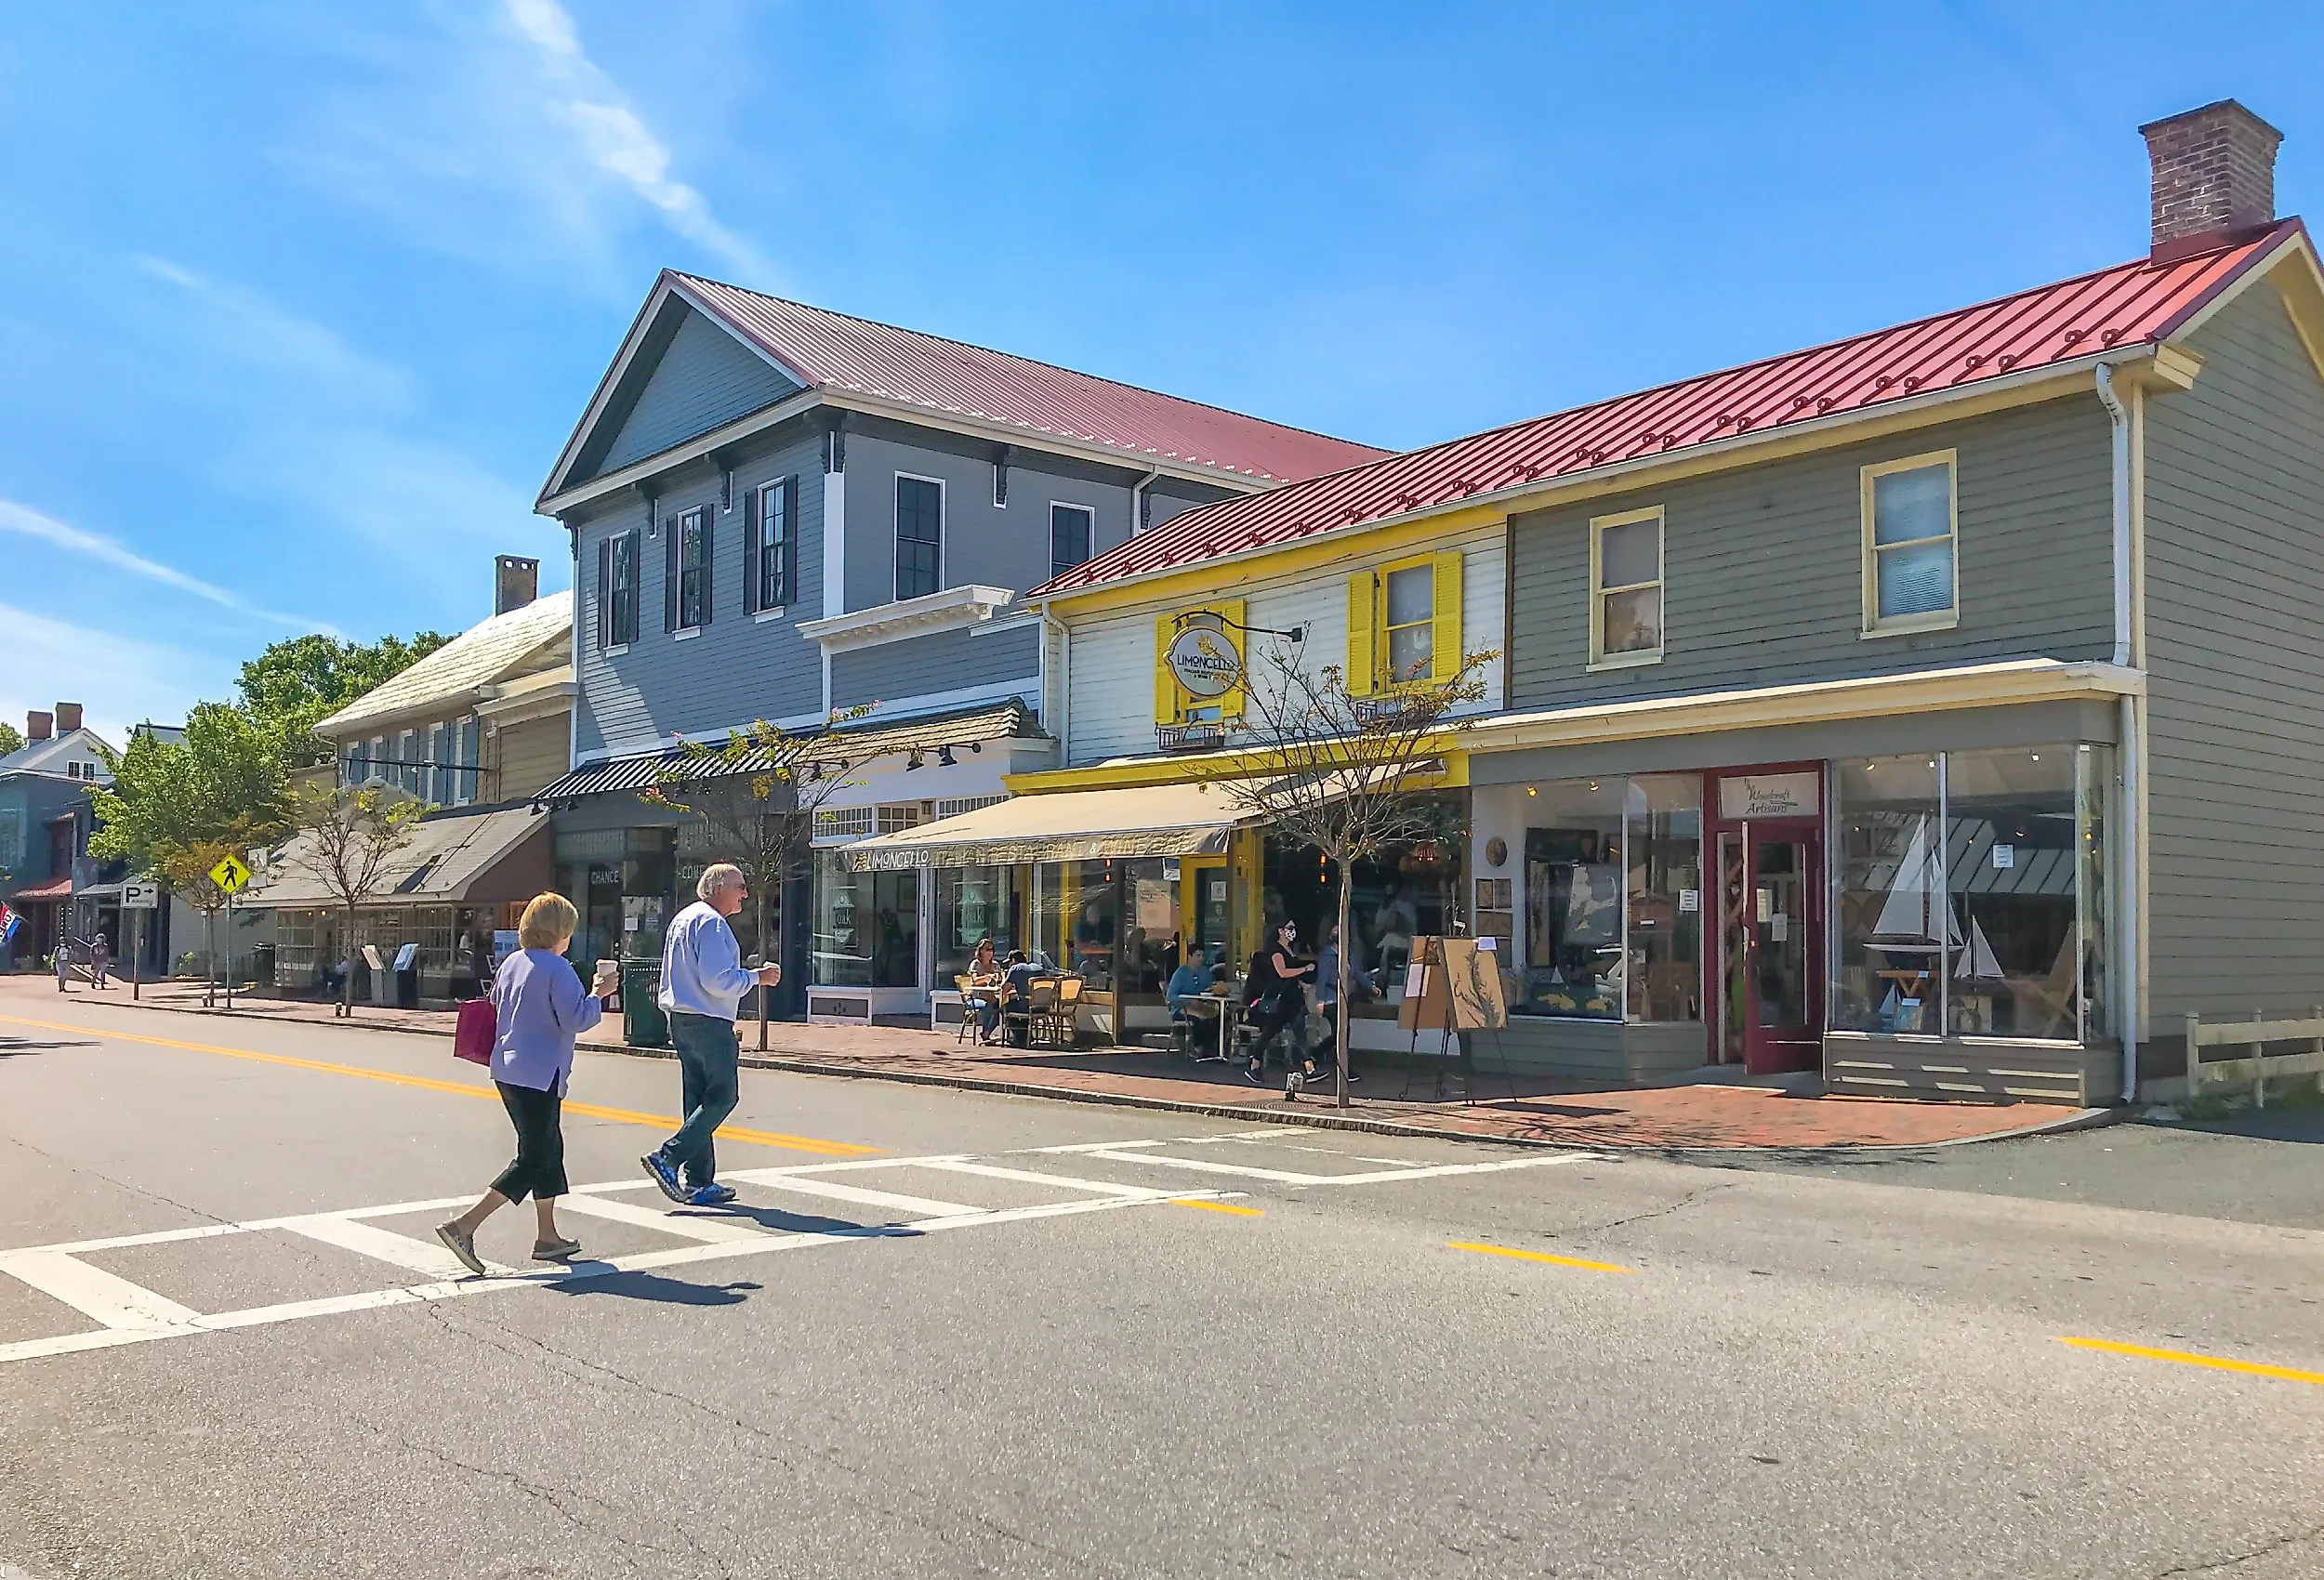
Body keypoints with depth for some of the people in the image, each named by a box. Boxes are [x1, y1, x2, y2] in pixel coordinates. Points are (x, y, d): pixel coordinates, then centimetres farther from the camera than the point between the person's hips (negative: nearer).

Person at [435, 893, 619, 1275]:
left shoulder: (512, 963, 10)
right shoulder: (557, 968, -15)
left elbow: (497, 1008, 20)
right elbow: (576, 1019, -19)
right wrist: (598, 994, -4)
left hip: (507, 1070, 9)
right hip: (539, 1076, -9)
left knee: (549, 1150, 18)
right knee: (532, 1161, -3)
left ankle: (547, 1236, 23)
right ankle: (464, 1226, -10)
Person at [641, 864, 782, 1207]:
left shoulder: (683, 918, 19)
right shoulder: (711, 923, -13)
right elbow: (717, 981, -20)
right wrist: (757, 977, -9)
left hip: (681, 1020, 10)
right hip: (709, 1023, -10)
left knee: (698, 1098, 10)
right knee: (722, 1096, -5)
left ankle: (698, 1183, 12)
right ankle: (668, 1158, -11)